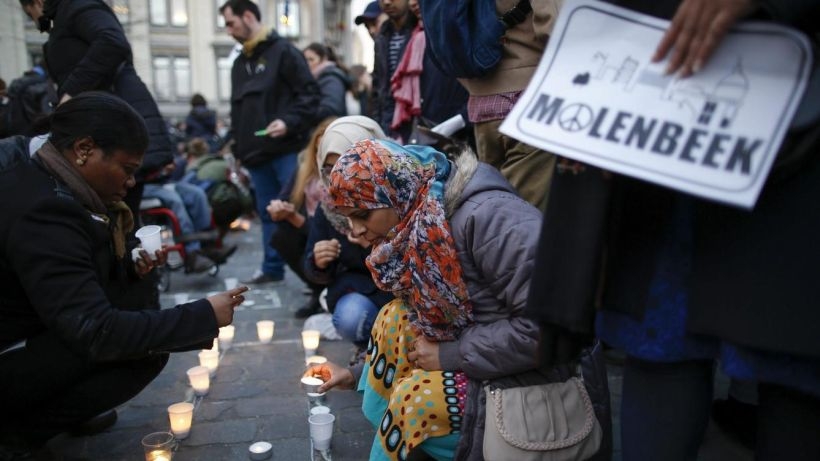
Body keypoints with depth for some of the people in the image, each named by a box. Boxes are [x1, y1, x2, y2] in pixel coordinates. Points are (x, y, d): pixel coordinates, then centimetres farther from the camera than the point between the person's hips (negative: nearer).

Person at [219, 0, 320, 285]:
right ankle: (272, 268, 20)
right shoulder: (240, 63, 20)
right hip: (256, 153, 7)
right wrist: (239, 148, 18)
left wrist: (289, 122, -22)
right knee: (268, 213, 12)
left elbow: (309, 93, -9)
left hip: (286, 150, -7)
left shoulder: (283, 51, -2)